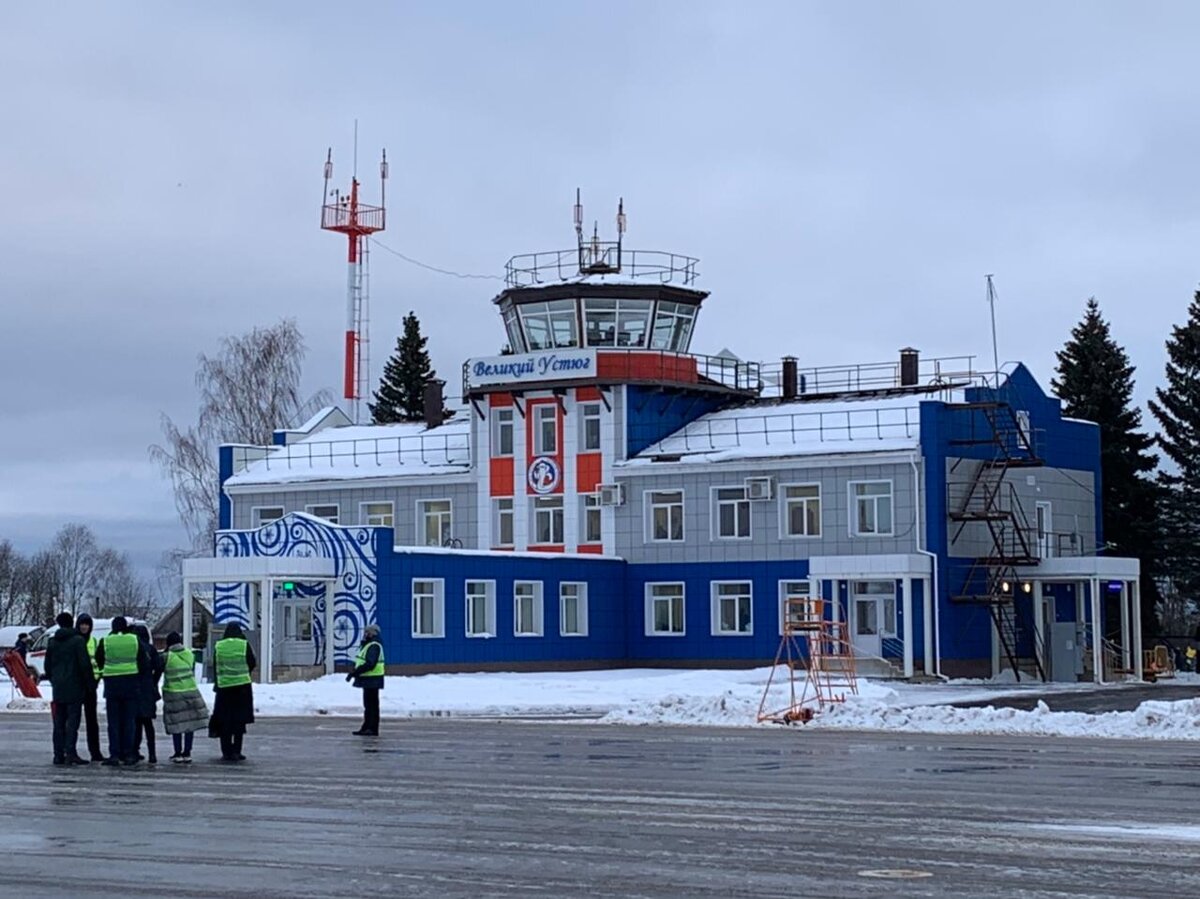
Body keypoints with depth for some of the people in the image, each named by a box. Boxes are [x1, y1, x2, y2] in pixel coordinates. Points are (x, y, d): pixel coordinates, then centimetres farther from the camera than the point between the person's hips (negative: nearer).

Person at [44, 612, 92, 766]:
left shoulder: (52, 642, 10)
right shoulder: (78, 640, -7)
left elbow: (47, 665, 15)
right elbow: (85, 664, -12)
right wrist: (89, 682, -2)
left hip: (58, 689, 5)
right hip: (74, 687, -5)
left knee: (59, 723, 9)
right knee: (72, 721, -6)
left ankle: (59, 754, 9)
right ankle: (70, 753, -14)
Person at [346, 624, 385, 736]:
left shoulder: (374, 646, -17)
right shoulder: (367, 645, 18)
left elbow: (370, 664, -27)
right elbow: (361, 663, 25)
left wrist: (354, 673, -25)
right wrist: (354, 671, 9)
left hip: (372, 680, -11)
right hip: (368, 680, 11)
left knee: (372, 705, -7)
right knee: (368, 705, 15)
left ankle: (373, 729, -5)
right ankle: (366, 727, 21)